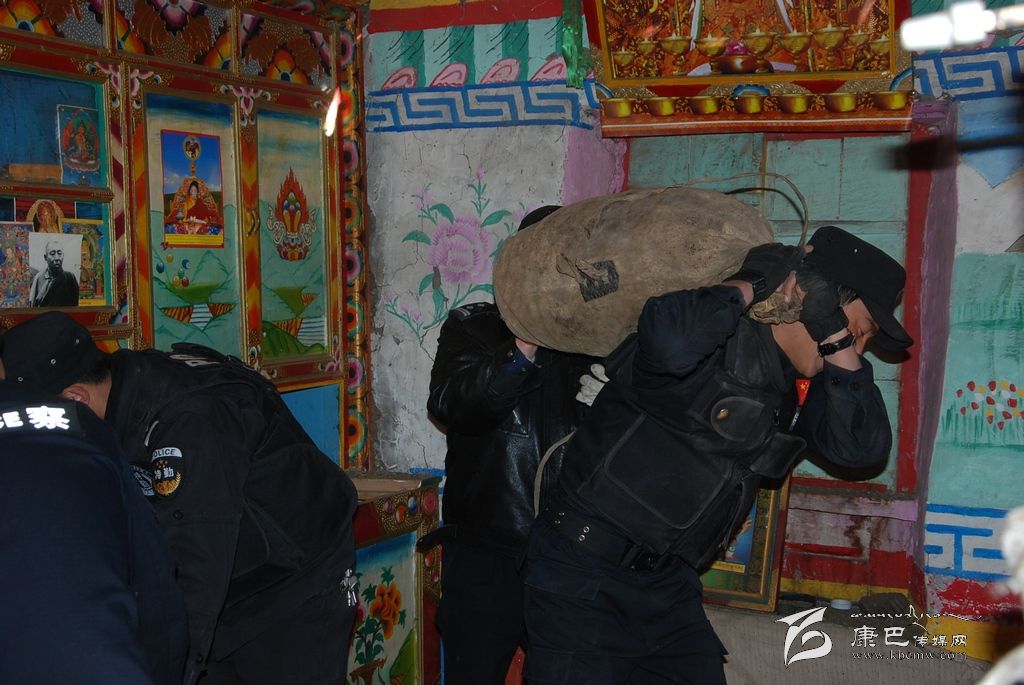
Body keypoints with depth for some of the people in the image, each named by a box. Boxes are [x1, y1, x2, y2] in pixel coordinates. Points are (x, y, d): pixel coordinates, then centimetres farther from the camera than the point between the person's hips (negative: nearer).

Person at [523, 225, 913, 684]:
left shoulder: (801, 382, 8)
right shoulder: (719, 340, -19)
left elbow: (862, 447, -3)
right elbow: (671, 339, -42)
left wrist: (841, 345, -10)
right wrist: (746, 286, -24)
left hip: (670, 580, 8)